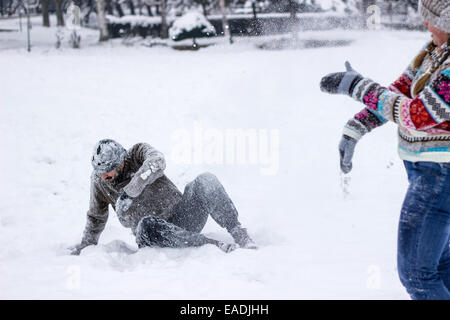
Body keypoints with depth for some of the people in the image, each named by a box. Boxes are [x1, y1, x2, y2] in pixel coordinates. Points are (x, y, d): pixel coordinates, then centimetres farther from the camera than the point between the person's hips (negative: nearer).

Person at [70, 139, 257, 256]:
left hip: (183, 220, -1)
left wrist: (129, 191, -31)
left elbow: (157, 162, -28)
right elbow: (96, 218, 24)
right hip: (155, 237, 1)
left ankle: (239, 234, -29)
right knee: (147, 225, -39)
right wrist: (84, 247, 28)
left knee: (205, 181, -27)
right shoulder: (98, 181, 7)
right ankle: (213, 244, -41)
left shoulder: (137, 153, -4)